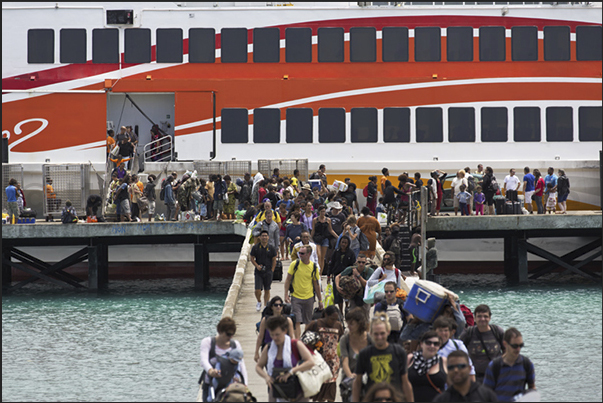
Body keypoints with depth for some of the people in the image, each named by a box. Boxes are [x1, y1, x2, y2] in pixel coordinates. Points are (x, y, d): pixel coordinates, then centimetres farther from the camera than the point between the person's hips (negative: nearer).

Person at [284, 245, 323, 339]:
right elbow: (288, 280, 0)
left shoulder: (314, 267, -2)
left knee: (308, 322, 10)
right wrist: (286, 295, -7)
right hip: (296, 297, -2)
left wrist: (320, 300, 8)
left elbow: (316, 284, 6)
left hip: (309, 298, 2)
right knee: (297, 321, -7)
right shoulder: (295, 264, -5)